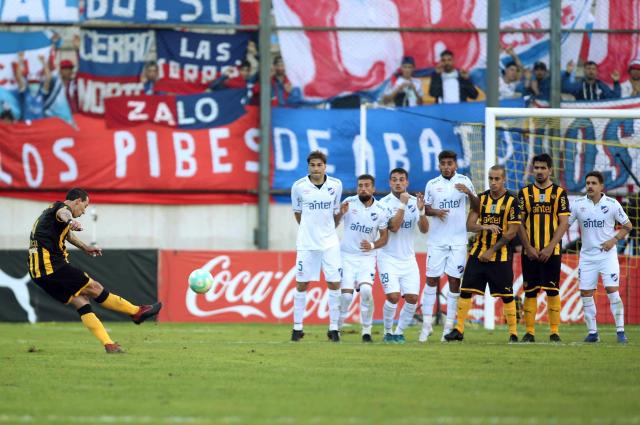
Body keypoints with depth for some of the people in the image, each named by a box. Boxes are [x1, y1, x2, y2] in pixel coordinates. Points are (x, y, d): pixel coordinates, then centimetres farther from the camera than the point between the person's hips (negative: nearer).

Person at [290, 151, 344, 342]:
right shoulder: (298, 186, -5)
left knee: (334, 284, -3)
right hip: (306, 243, -1)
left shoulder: (336, 185, -1)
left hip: (330, 242, 1)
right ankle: (297, 327, 9)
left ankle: (334, 328, 5)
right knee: (301, 284, 1)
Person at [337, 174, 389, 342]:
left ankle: (367, 331, -5)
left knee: (366, 291, -19)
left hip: (367, 257, 0)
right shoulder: (349, 203, -6)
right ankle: (337, 327, 12)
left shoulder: (380, 210, -2)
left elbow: (384, 237, 6)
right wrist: (341, 213, -20)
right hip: (347, 256, 0)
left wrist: (372, 245, -14)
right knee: (346, 294, -10)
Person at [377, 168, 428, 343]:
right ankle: (388, 332, 3)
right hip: (388, 258, -4)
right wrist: (402, 204, -22)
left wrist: (421, 210, -21)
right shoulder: (384, 203, -7)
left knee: (412, 298, -6)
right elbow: (393, 227, -19)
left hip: (408, 258, 4)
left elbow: (424, 229, -5)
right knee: (393, 296, -16)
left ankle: (399, 332, 12)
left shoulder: (415, 202, 4)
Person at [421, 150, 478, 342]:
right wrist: (435, 212, -11)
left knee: (454, 281, -1)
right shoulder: (432, 184, 7)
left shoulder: (464, 181, 4)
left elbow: (477, 207, 2)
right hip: (436, 239, 1)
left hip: (458, 240, -1)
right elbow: (426, 209, 10)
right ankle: (427, 324, 4)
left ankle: (449, 326, 3)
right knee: (431, 280, -1)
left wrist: (469, 193, -17)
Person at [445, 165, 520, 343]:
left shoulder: (512, 201, -6)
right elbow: (470, 225, 1)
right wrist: (485, 227, -21)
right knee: (465, 290, -2)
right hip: (478, 253, 4)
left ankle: (513, 333, 9)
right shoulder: (481, 198, 6)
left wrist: (492, 251, -11)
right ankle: (459, 330, 4)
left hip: (501, 256, -4)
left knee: (506, 295, -1)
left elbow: (512, 232, -9)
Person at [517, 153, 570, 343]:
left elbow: (564, 223, -2)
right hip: (530, 252, 1)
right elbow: (519, 223, 5)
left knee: (552, 291, -3)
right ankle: (529, 332, 4)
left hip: (551, 252, -1)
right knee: (530, 291, 1)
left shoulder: (559, 192, 3)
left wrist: (549, 248, -11)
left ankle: (554, 332, 0)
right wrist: (528, 248, -6)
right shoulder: (525, 192, 8)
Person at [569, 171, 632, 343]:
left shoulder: (612, 204, -3)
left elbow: (627, 226, 5)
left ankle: (620, 331, -5)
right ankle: (592, 332, 10)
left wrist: (614, 240, -8)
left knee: (612, 291, -11)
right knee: (586, 294, 0)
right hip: (587, 256, 3)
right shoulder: (578, 204, 1)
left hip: (607, 254, -3)